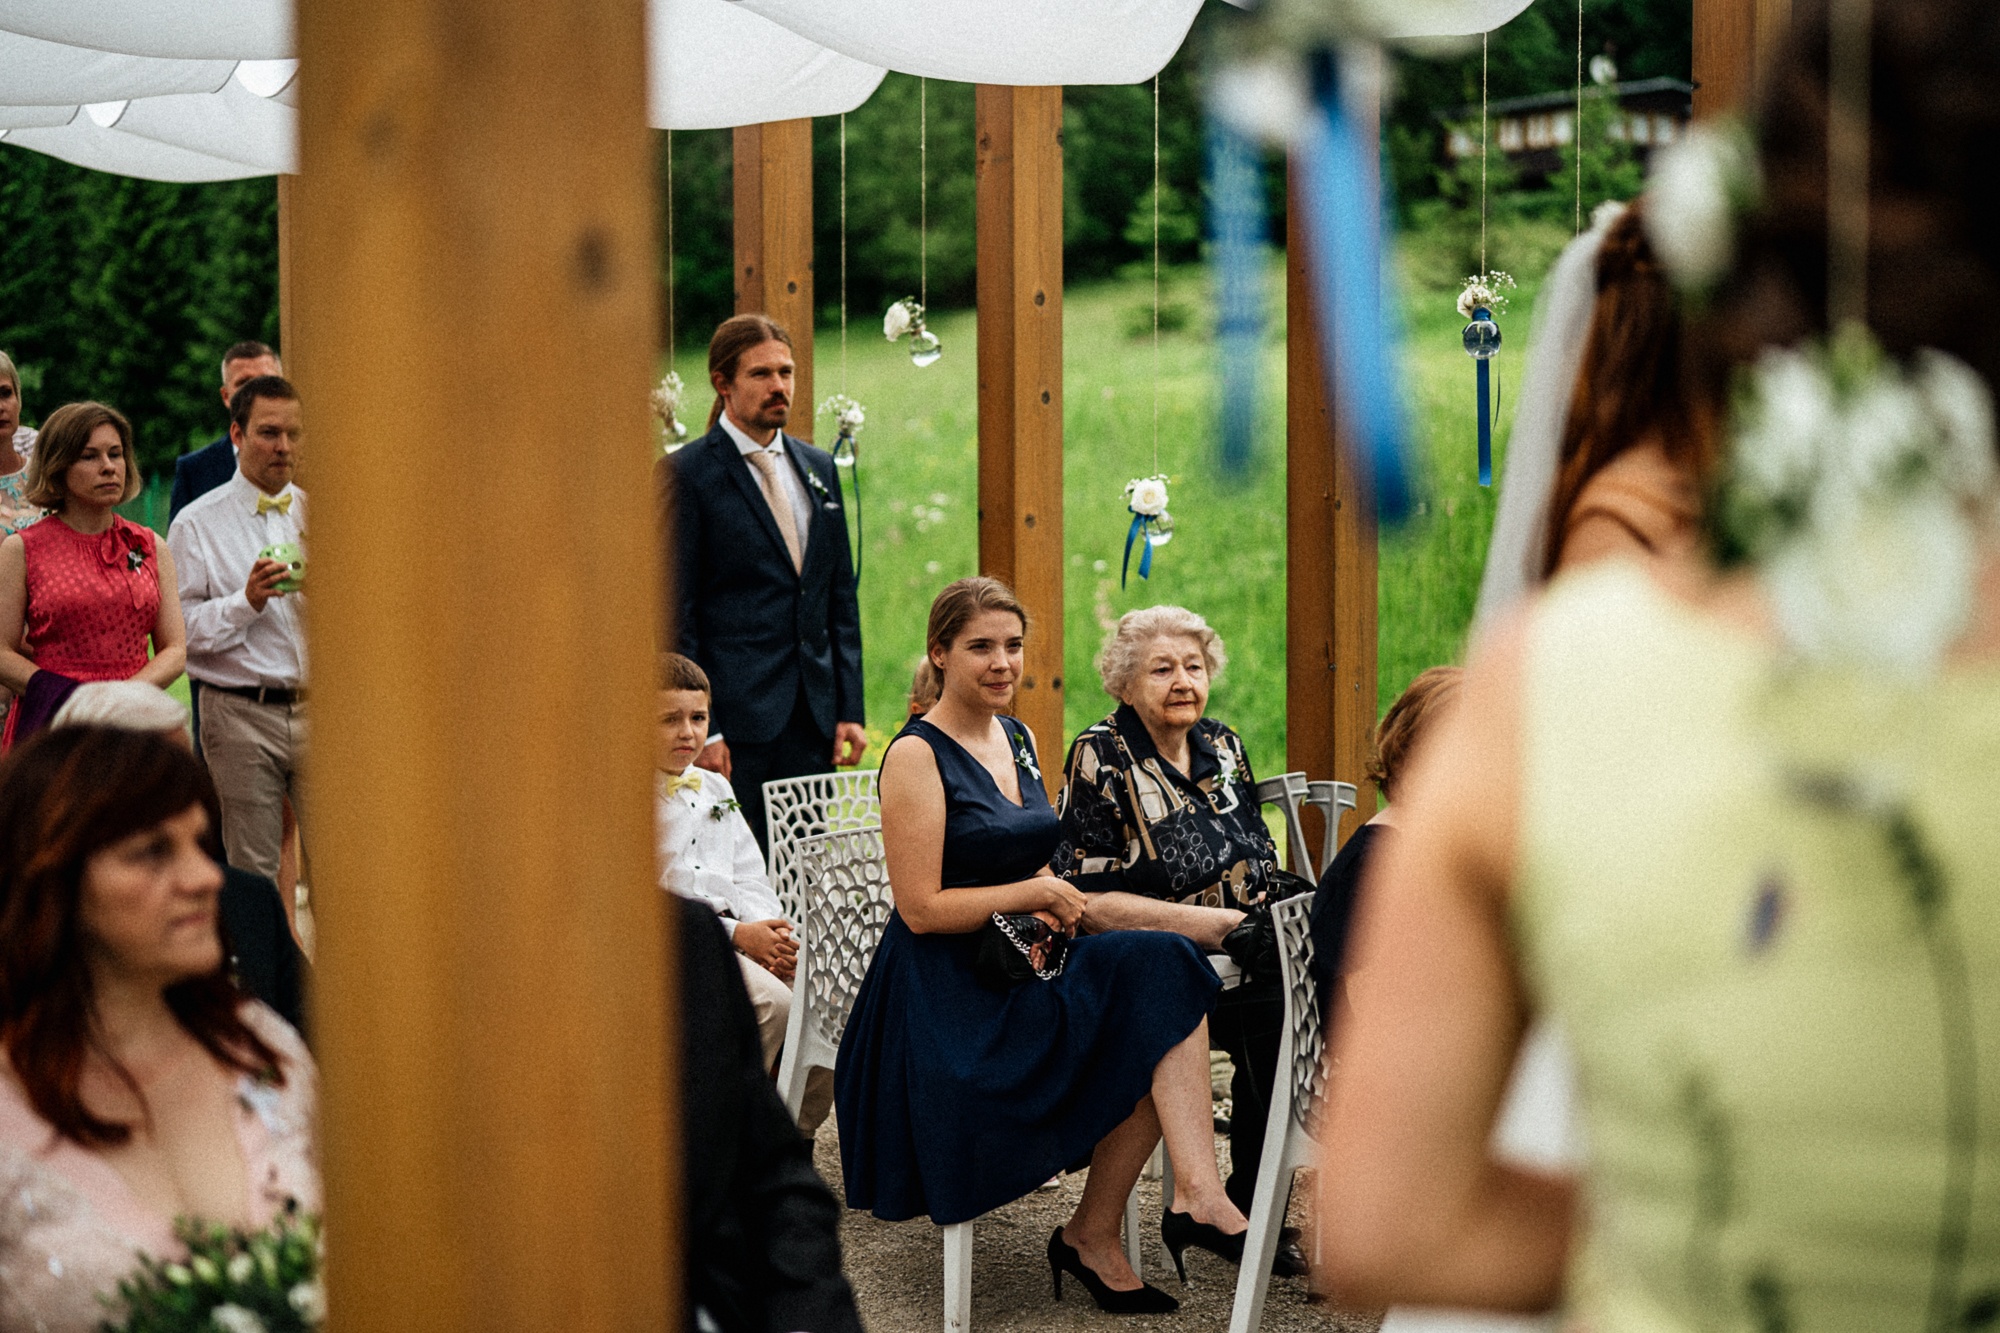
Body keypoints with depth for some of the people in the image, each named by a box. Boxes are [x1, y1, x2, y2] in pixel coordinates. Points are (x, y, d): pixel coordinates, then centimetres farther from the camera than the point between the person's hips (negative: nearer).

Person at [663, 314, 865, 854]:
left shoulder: (818, 467, 14)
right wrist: (701, 729, -12)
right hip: (735, 717, -6)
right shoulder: (686, 474, -4)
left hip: (814, 720, 6)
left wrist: (850, 709, 9)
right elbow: (676, 613, -7)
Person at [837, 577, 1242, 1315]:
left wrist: (1057, 907, 1)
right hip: (950, 994, -7)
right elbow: (920, 908, -14)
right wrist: (1037, 894, -10)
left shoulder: (1016, 738, 14)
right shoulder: (917, 755, -10)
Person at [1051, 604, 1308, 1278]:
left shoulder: (1224, 747, 15)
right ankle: (1250, 1216, -18)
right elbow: (1085, 901, -12)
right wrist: (1204, 921, -17)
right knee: (1275, 1007, -31)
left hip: (1242, 949, 6)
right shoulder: (1101, 757, -5)